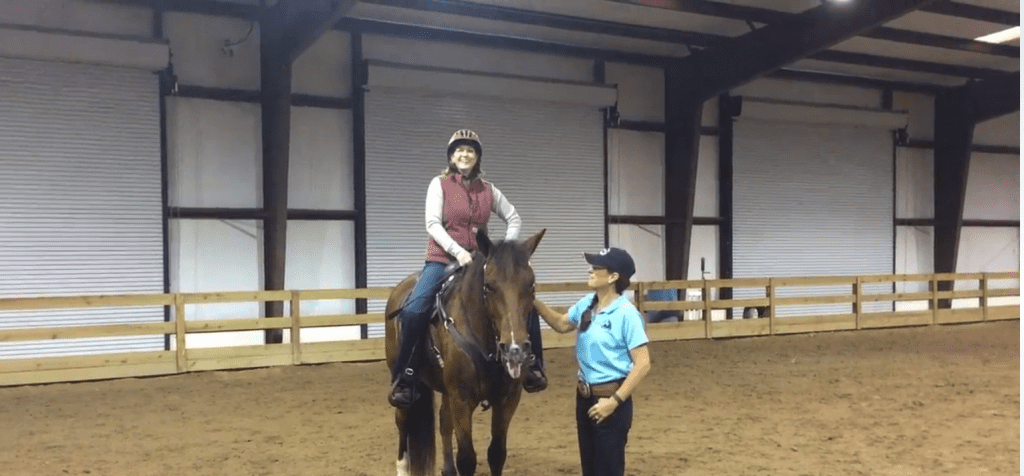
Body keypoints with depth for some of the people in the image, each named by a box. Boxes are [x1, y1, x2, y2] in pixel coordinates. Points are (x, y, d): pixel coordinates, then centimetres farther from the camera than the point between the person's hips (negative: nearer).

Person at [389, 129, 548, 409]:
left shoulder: (488, 190, 9)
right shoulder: (439, 184, 0)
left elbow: (514, 219, 15)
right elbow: (433, 224, -9)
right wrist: (457, 251, -21)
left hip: (480, 262, 4)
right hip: (443, 260, -3)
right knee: (414, 311, -27)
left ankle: (532, 366, 7)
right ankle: (404, 378, -13)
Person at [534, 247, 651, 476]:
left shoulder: (626, 314, -19)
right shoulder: (587, 305, 3)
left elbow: (643, 365, -19)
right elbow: (561, 324, 21)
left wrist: (615, 401, -20)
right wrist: (534, 301, 7)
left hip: (610, 399, -7)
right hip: (584, 397, 8)